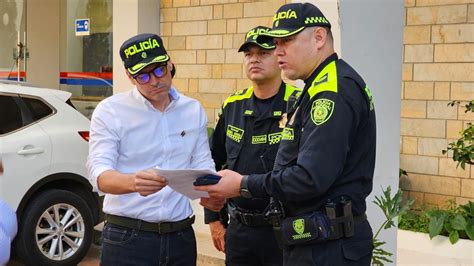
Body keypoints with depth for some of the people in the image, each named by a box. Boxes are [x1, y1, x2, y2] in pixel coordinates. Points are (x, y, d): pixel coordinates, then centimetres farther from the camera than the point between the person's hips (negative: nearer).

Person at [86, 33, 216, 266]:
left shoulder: (194, 110, 8)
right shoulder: (110, 111, -5)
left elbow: (203, 164, 11)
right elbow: (100, 174, -16)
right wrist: (133, 182, -38)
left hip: (181, 236, 4)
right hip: (127, 238, -4)